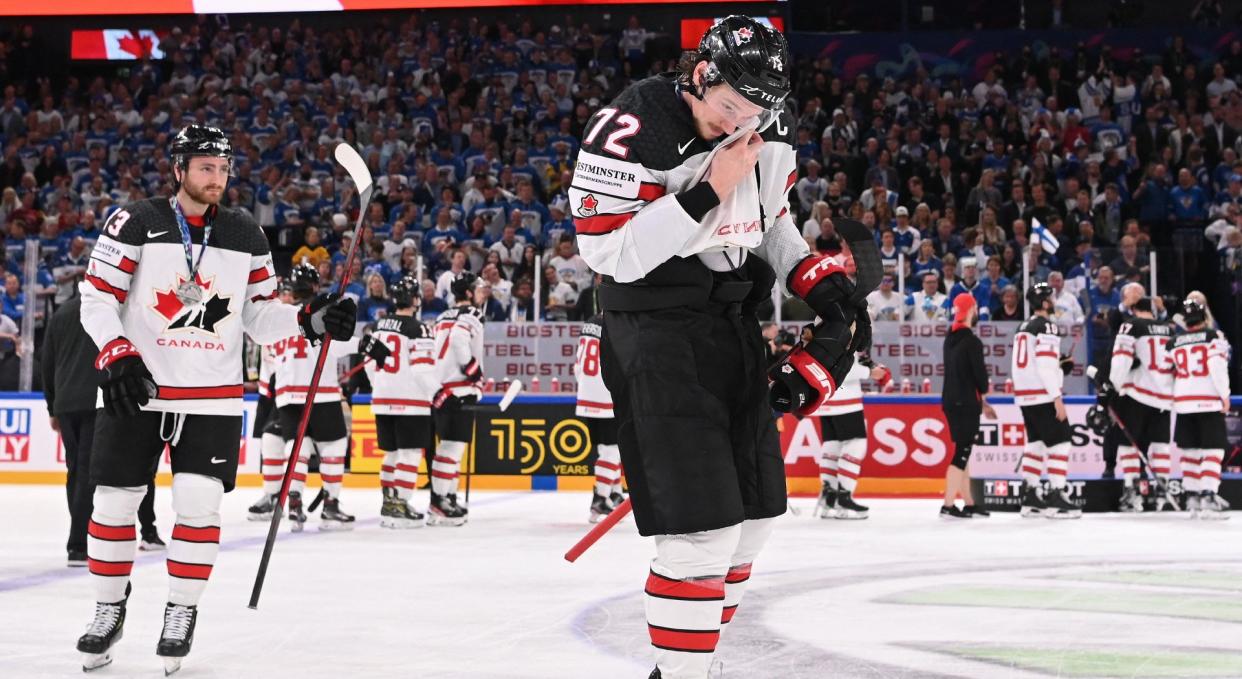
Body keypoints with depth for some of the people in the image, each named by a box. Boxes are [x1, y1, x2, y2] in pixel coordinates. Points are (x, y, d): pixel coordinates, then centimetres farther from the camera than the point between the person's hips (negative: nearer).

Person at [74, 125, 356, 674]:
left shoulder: (246, 236, 7)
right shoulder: (136, 223, -4)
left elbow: (259, 315, 10)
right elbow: (97, 297, -5)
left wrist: (311, 320, -7)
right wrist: (116, 354, -19)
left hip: (213, 397, 2)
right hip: (135, 387, -2)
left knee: (200, 503, -6)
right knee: (114, 501, 2)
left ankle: (182, 614, 10)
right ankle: (109, 609, 20)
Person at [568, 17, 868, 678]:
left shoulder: (766, 128, 4)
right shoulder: (631, 128, -19)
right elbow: (608, 251, -23)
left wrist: (825, 287, 6)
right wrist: (706, 193, -27)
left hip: (736, 325, 8)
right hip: (656, 330, -8)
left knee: (752, 513, 13)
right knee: (703, 526, -15)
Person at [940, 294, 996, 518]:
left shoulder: (951, 338, 12)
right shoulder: (971, 341, -16)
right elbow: (979, 373, -14)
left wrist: (981, 403, 20)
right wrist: (983, 395, 9)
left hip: (951, 401, 9)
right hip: (965, 402, -9)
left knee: (963, 451, 14)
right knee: (962, 452, -7)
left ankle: (969, 504, 18)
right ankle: (948, 506, -11)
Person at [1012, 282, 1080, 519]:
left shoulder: (1023, 327, 16)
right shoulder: (1046, 326, -12)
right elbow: (1045, 365, -20)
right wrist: (1057, 398, -20)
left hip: (1024, 394, 9)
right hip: (1043, 395, -9)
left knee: (1036, 442, 14)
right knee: (1059, 443, -5)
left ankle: (1030, 497, 15)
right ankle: (1056, 497, -9)